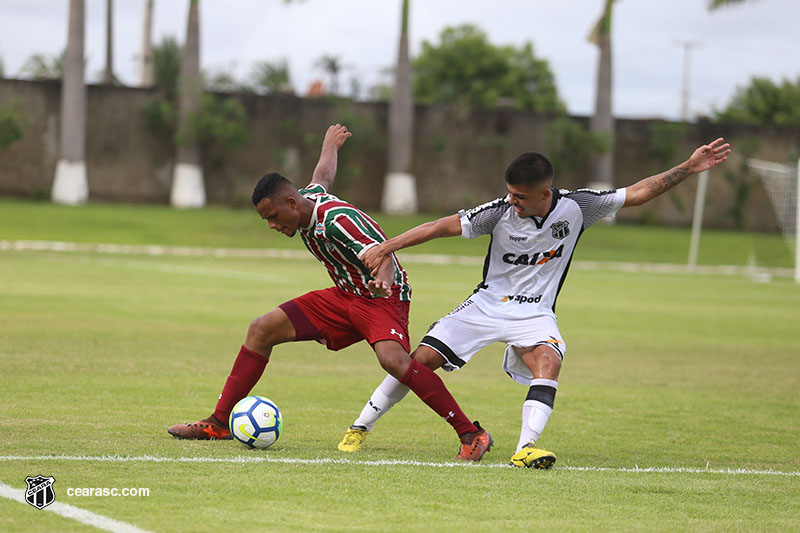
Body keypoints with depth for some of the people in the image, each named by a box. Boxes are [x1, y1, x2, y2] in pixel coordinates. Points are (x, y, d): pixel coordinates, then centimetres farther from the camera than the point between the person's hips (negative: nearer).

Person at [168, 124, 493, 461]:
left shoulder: (338, 220, -27)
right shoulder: (307, 199, -1)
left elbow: (382, 256, -38)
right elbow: (323, 176, 23)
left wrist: (382, 282, -61)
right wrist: (330, 146, 45)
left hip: (382, 299, -9)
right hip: (344, 296, 9)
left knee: (392, 359, -37)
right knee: (262, 329, 1)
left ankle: (472, 434, -29)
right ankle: (219, 423, 9)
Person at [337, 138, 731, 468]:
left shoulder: (575, 207, -12)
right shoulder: (502, 212, -16)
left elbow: (637, 193, -6)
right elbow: (444, 226, -16)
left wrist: (688, 168, -12)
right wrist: (386, 248, -21)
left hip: (534, 314, 0)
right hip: (487, 304, 0)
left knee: (548, 361, -32)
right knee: (421, 360, -10)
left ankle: (525, 448, -41)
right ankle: (361, 427, 7)